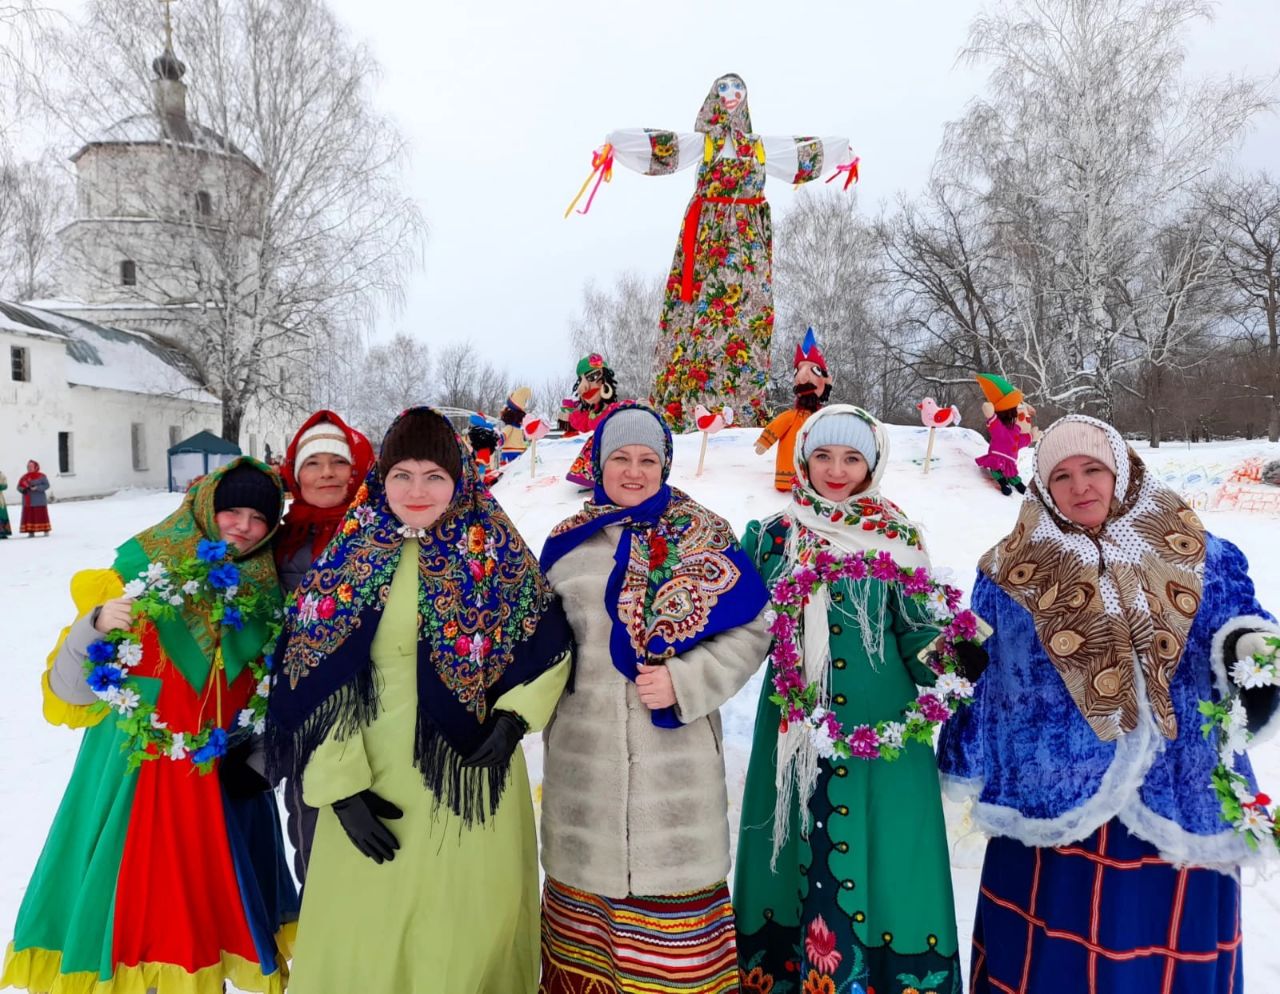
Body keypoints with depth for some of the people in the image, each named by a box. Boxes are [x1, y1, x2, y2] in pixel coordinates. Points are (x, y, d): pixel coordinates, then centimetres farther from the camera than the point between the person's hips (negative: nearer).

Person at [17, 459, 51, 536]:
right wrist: (23, 490, -13)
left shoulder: (41, 476, -2)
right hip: (28, 501, 4)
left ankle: (46, 530, 7)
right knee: (29, 516, 1)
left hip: (39, 501, -4)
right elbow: (19, 486, 9)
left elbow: (46, 485, -9)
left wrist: (37, 488, -22)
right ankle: (31, 531, 6)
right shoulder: (24, 477, 9)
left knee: (41, 515, 0)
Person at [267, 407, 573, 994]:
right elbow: (314, 682, -3)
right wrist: (342, 786, -8)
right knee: (367, 940, 10)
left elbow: (550, 646, 8)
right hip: (374, 785, 1)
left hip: (474, 776, 0)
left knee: (473, 929, 11)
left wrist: (516, 718, -5)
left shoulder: (497, 549, -2)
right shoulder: (350, 555, -1)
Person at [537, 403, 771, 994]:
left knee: (672, 873, 4)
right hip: (583, 754, 3)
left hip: (675, 752, -3)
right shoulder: (567, 543, 8)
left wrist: (684, 683, -15)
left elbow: (749, 633, -4)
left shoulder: (702, 538, -2)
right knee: (587, 871, 13)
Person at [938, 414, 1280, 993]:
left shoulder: (1203, 560, 4)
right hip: (1045, 805, 0)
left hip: (1177, 807, 1)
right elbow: (976, 681, 7)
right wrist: (966, 770, 10)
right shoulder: (1012, 574, 2)